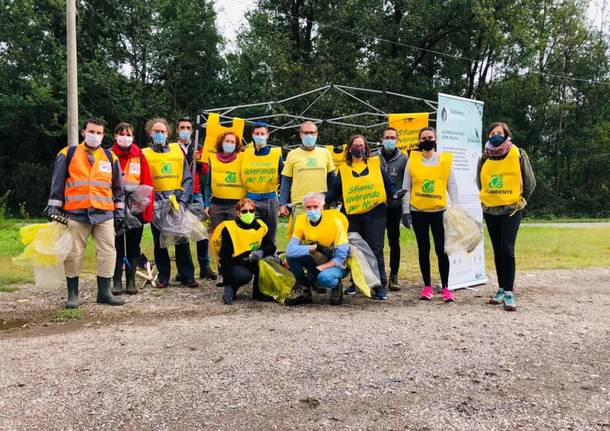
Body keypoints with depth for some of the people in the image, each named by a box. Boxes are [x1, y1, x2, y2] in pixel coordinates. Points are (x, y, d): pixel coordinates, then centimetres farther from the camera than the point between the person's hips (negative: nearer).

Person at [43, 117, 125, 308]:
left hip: (104, 214, 2)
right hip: (76, 213, -2)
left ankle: (104, 292, 11)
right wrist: (53, 207, 1)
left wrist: (119, 211, 12)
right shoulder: (68, 154, 6)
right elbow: (57, 183, 6)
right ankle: (72, 294, 13)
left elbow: (118, 186, 16)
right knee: (74, 254, 2)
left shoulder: (110, 157, 13)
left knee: (108, 252, 0)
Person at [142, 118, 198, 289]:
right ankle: (163, 277, 15)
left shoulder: (178, 150, 9)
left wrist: (183, 200, -7)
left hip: (178, 202, 0)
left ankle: (187, 276, 9)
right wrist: (152, 201, -12)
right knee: (159, 241, 5)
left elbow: (187, 178, 5)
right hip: (157, 204, 0)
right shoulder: (145, 154, 6)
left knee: (182, 240, 1)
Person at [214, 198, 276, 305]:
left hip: (252, 262, 4)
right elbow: (225, 257, -18)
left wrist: (261, 252, -29)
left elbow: (271, 247, -2)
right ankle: (231, 289, 0)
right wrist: (227, 286, -23)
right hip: (232, 265, -4)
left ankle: (259, 292, -4)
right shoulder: (229, 229, -18)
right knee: (244, 276, -36)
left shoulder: (260, 226, -5)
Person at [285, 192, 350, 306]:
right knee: (291, 256, -23)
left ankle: (336, 286, 0)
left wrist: (319, 269, -27)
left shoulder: (335, 221, -20)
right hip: (314, 262, 4)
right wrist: (315, 247, -30)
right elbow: (290, 250, -22)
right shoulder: (301, 220, -11)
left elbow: (341, 257, -18)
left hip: (334, 264, -4)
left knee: (324, 278, -37)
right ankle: (303, 290, -3)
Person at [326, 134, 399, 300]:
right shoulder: (343, 169, 11)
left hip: (374, 214, -2)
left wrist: (395, 195, -11)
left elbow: (388, 185, 8)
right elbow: (334, 191, 9)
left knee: (375, 250, -3)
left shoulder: (376, 164, 9)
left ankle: (380, 285, 2)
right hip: (352, 215, 2)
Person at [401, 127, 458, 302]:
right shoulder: (412, 160, 4)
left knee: (441, 249, -4)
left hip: (439, 211, -1)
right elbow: (406, 187, 5)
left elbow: (452, 186, 5)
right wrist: (405, 211, -1)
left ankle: (445, 287, 7)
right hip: (418, 211, 1)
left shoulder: (445, 160, 3)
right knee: (423, 249, 9)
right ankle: (427, 286, 18)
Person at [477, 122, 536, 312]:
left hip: (511, 210, -4)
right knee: (498, 251, 10)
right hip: (490, 211, 4)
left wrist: (520, 200, 6)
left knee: (507, 250, -12)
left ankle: (509, 292, -7)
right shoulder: (484, 157, 4)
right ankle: (502, 289, 19)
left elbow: (530, 182, 3)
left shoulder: (518, 154, -5)